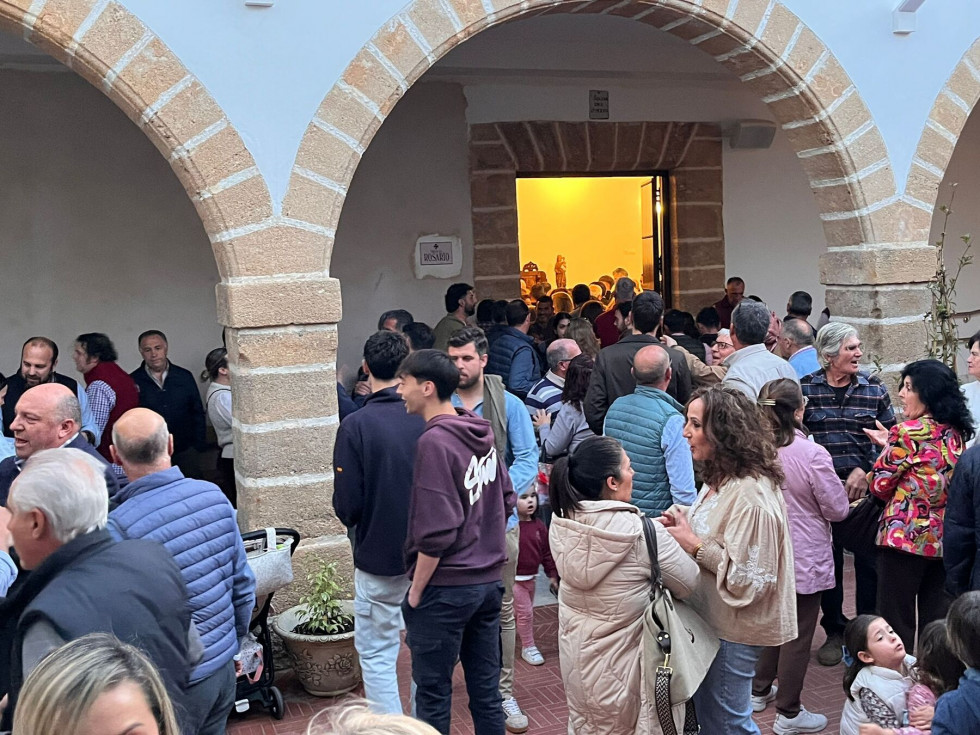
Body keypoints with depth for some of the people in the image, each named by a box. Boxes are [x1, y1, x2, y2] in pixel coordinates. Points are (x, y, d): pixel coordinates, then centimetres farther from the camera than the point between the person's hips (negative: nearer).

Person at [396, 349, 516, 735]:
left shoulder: (434, 442, -19)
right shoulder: (482, 433, 4)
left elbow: (436, 531, -21)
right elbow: (506, 498, 13)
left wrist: (415, 592, -11)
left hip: (445, 587, -7)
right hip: (489, 580, 7)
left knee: (432, 695, 7)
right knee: (486, 691, 15)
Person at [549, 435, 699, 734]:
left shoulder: (560, 523, -9)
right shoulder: (643, 532, -25)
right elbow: (690, 584, -14)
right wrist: (682, 538, 5)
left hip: (575, 657, 5)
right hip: (622, 661, -5)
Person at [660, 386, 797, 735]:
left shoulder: (751, 494, -26)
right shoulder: (720, 479, 5)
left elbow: (749, 577, -26)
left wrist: (695, 545, -21)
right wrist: (683, 524, 0)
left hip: (734, 631, -9)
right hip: (710, 619, 9)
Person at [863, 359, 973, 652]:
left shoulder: (908, 432, -15)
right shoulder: (956, 433, 6)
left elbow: (880, 485, -9)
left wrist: (887, 445, 8)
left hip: (905, 537, -7)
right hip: (944, 539, 7)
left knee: (896, 619, 4)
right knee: (936, 619, 14)